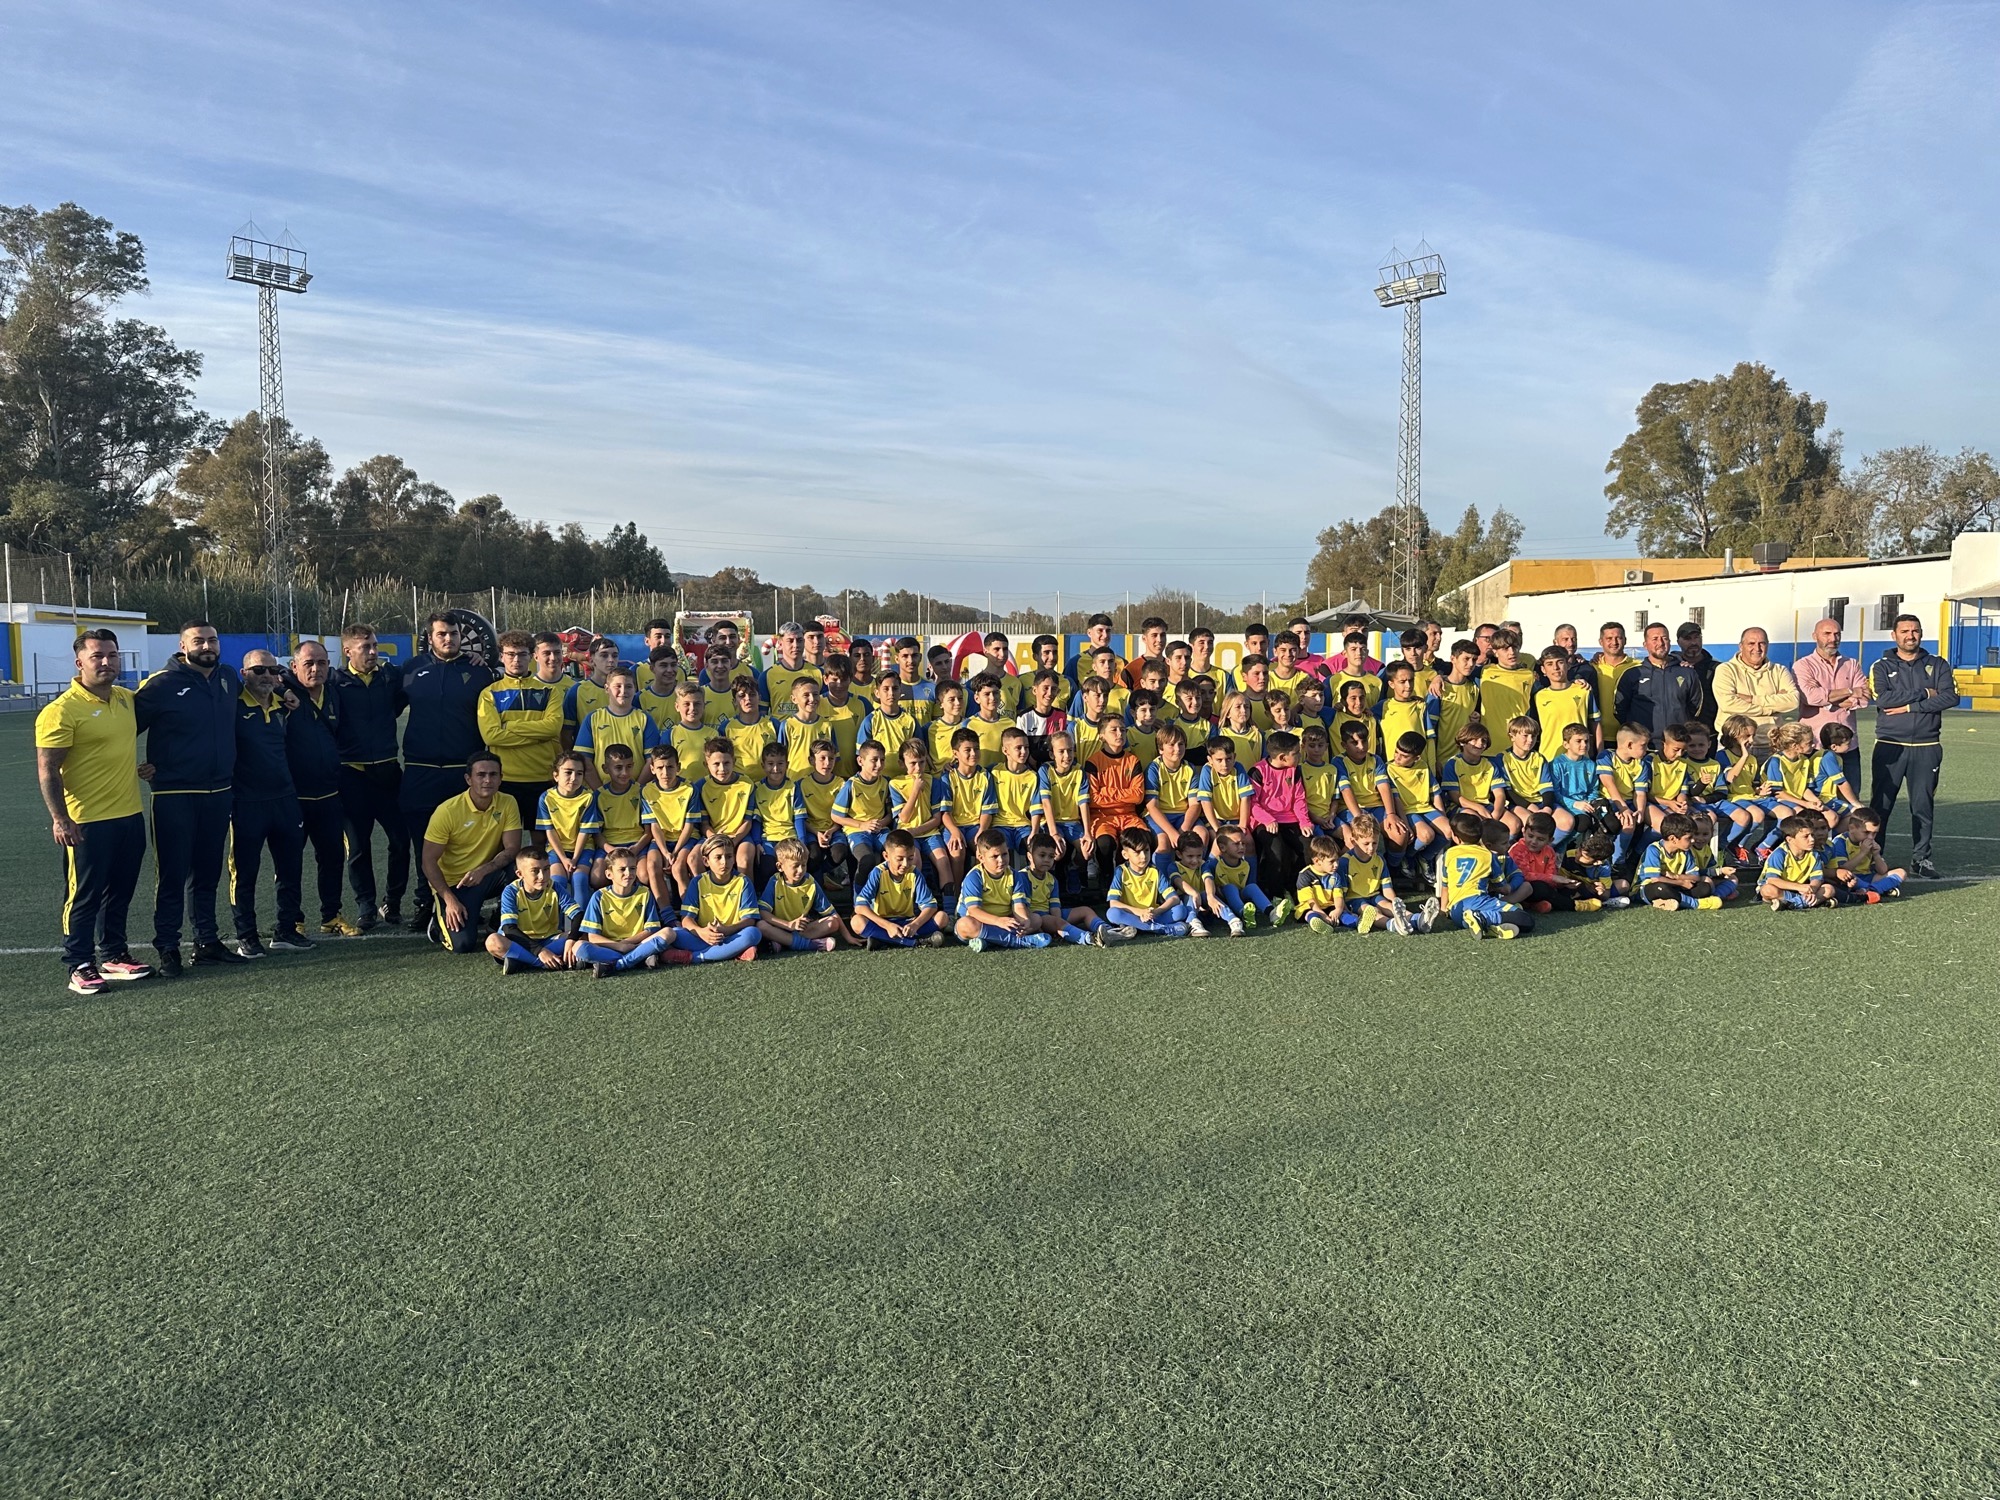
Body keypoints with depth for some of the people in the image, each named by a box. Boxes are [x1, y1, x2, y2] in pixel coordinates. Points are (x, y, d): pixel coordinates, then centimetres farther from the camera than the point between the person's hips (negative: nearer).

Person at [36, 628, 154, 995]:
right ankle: (79, 967, 11)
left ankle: (113, 955, 28)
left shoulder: (126, 698, 7)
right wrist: (59, 819, -18)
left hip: (130, 815, 7)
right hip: (88, 821, -7)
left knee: (120, 893, 16)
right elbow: (47, 770, -14)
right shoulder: (62, 710, -13)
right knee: (84, 896, 2)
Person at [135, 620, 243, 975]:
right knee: (173, 874, 0)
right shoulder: (161, 684, -10)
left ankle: (208, 942, 23)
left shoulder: (229, 677, 7)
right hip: (175, 795, -5)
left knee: (208, 873, 14)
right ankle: (168, 949, 9)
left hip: (219, 793, 6)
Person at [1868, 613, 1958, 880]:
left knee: (1923, 805, 5)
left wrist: (1909, 706, -13)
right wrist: (1923, 693, -11)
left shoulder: (1938, 665, 9)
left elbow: (1951, 697, -7)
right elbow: (1882, 699, -13)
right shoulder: (1882, 667, 5)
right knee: (1880, 805, 0)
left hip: (1926, 747, 1)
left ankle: (1921, 858, 13)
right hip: (1889, 746, -1)